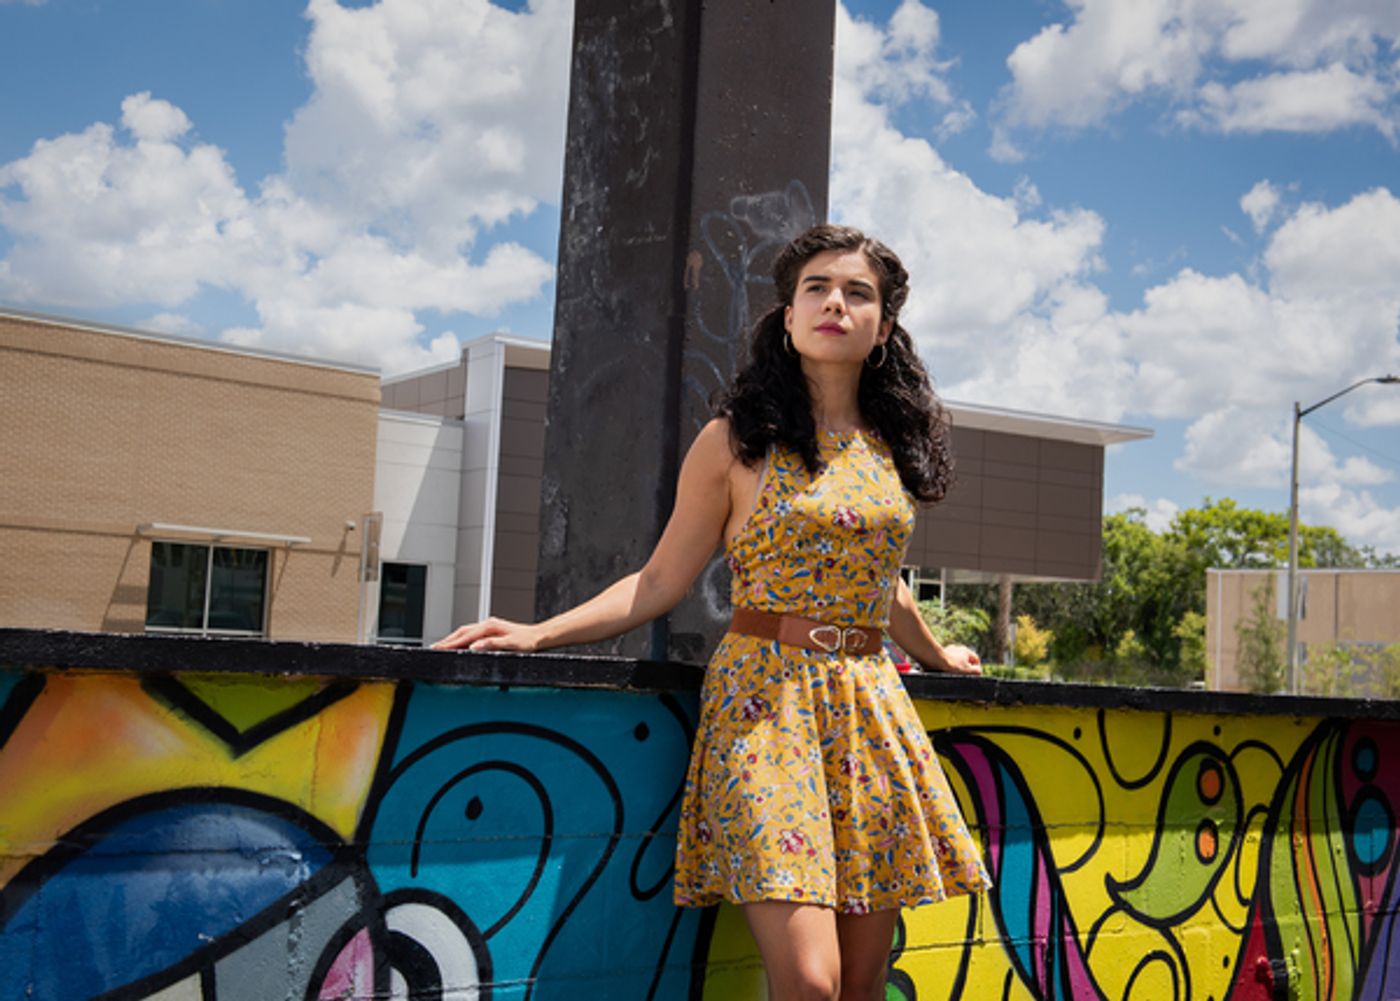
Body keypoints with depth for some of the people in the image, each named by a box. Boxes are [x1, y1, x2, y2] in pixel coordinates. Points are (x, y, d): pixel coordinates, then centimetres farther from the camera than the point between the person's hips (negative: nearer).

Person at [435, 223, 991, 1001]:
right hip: (766, 698, -5)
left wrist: (936, 656, 41)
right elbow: (661, 580, 1)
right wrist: (537, 633, -10)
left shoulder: (890, 446, 12)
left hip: (870, 707, 5)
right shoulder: (737, 441, 1)